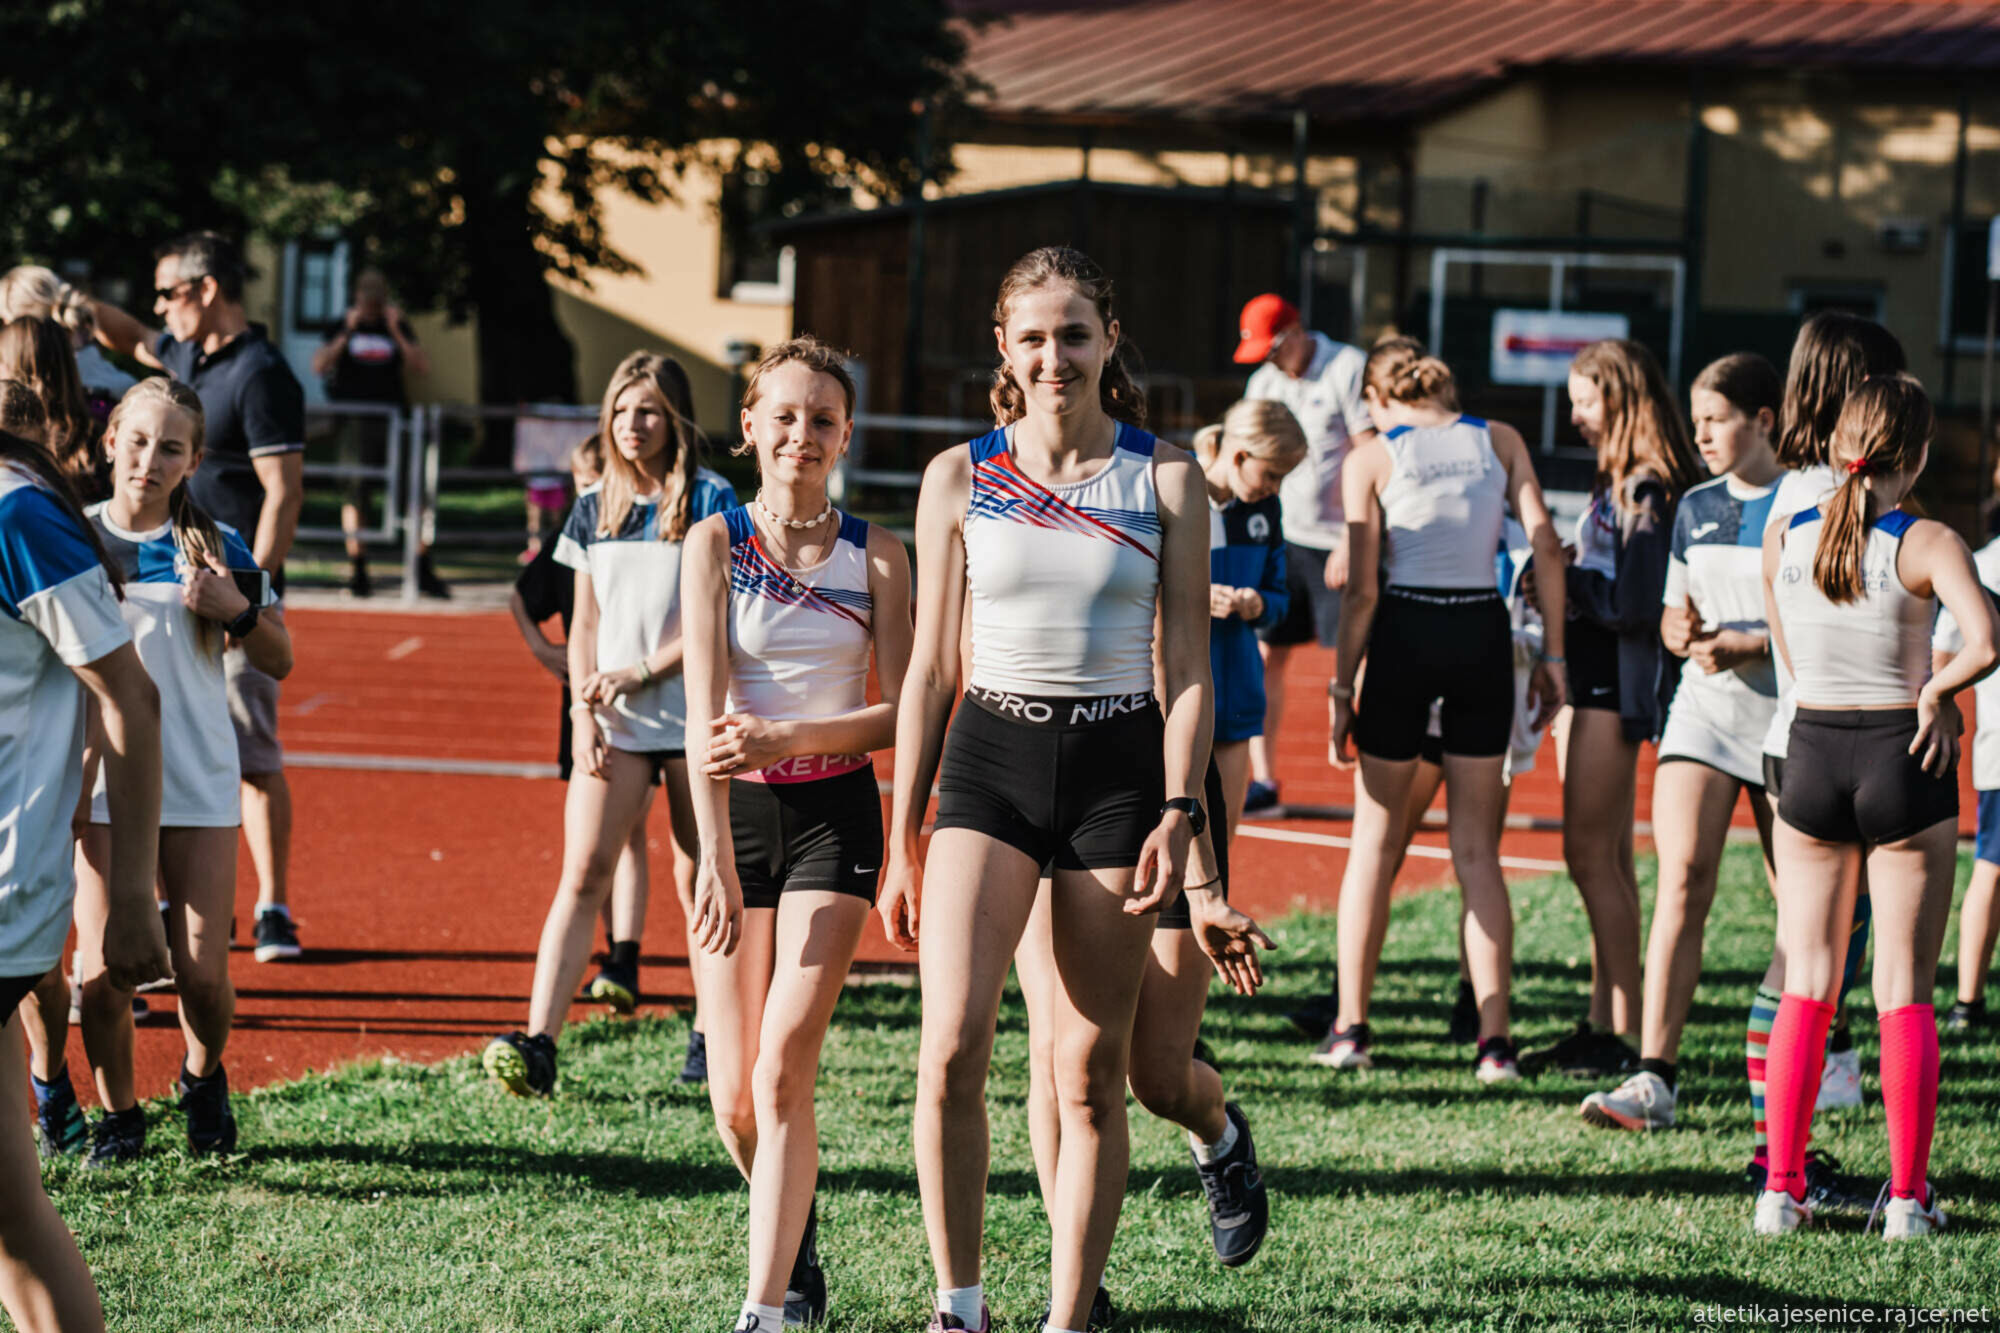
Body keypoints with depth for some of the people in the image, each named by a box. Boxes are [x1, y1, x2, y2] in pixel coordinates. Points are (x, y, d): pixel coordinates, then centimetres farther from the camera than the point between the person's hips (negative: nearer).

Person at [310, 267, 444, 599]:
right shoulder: (342, 327, 8)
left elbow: (422, 368, 0)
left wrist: (396, 332, -8)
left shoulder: (398, 327, 12)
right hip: (355, 421, -1)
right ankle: (357, 569, 5)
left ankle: (424, 571, -1)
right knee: (355, 491, -2)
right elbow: (319, 366, -5)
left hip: (394, 420, 1)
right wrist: (347, 333, -12)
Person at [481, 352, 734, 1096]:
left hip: (693, 720, -3)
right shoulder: (594, 509, 11)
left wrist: (639, 673, -14)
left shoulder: (709, 502, -3)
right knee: (583, 873, -9)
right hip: (614, 725, 3)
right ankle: (538, 1042, -18)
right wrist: (587, 708, 0)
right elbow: (585, 625, 14)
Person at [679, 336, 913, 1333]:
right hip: (737, 809, 1)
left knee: (783, 1070, -15)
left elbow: (903, 710, -2)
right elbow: (706, 710, -10)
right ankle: (795, 1243, 31)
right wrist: (717, 859, -19)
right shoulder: (715, 542, -2)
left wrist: (788, 738, -19)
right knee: (734, 1100, 2)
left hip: (834, 812, -1)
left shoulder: (874, 555, 1)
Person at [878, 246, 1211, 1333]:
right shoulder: (960, 478, 5)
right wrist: (902, 841, 7)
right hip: (990, 755, 0)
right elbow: (928, 670, 9)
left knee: (1091, 1076, 2)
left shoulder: (1167, 482, 3)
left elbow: (1189, 669, 3)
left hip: (1119, 765, 0)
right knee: (951, 1046, -17)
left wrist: (1179, 813, -9)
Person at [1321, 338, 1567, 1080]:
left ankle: (1350, 1027, 10)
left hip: (1404, 635, -2)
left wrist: (1342, 687, 0)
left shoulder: (1372, 459, 0)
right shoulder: (1499, 441, 7)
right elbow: (1545, 547, 0)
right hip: (1484, 634, 2)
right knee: (1477, 851, 9)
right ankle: (1494, 1041, 2)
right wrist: (1553, 656, 5)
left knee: (1376, 838, 11)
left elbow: (1363, 589, -6)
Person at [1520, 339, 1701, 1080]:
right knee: (1605, 858, 12)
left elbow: (1636, 602, -20)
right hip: (1588, 673, 10)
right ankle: (1603, 1023, 17)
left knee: (1593, 854, -9)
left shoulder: (1649, 491, -15)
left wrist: (1566, 584, -10)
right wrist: (1563, 579, 6)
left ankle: (1628, 1033, -6)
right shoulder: (1616, 483, 15)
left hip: (1615, 684, -10)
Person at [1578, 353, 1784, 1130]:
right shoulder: (1697, 509, 12)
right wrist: (1682, 627, -4)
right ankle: (1654, 1079, -19)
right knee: (1682, 880, -12)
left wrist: (1745, 645, -18)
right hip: (1703, 713, 4)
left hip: (1786, 717, -4)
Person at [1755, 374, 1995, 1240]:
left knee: (1806, 985, 9)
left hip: (1812, 755, 3)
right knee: (1905, 993, 4)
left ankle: (1781, 1190, 6)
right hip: (1904, 759, -3)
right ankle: (1908, 1196, 5)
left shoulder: (1782, 539, 0)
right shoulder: (1927, 544, -13)